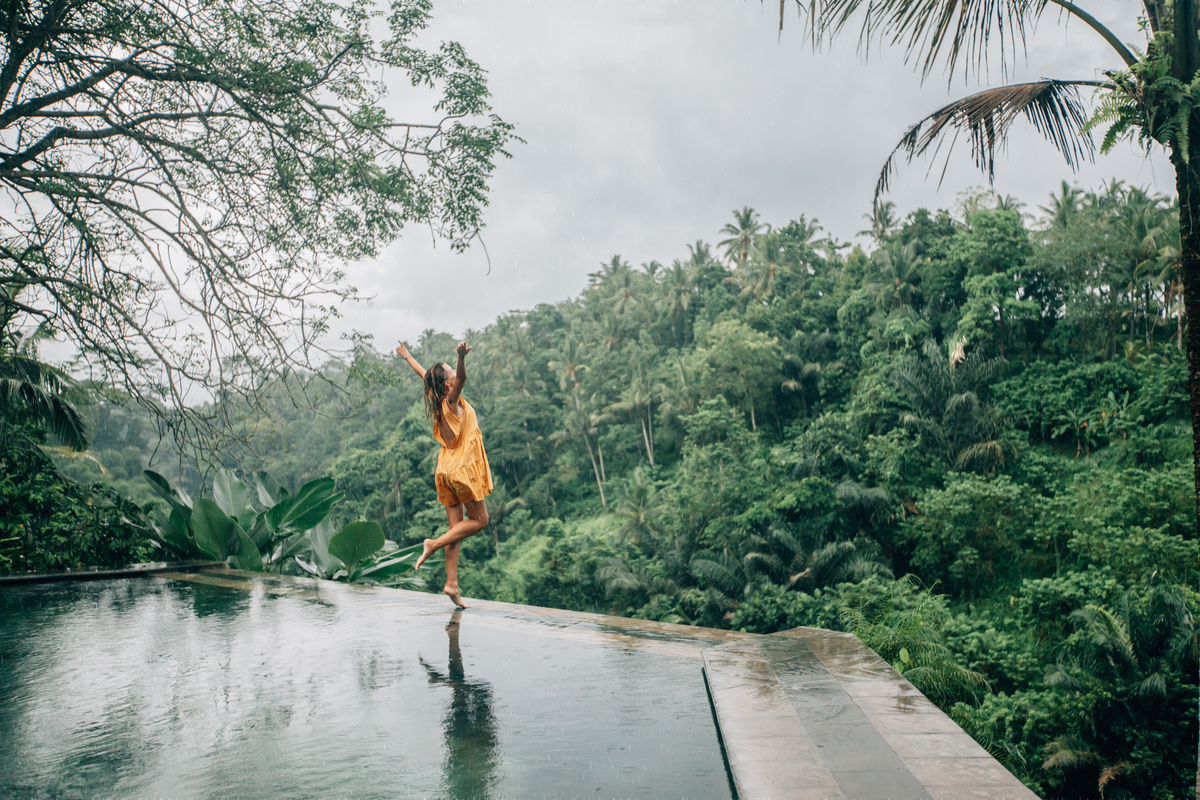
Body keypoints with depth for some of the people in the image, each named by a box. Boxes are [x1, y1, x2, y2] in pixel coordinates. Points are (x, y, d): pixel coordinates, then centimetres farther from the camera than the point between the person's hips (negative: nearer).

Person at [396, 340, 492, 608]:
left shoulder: (438, 401, 7)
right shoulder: (452, 401, -13)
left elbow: (423, 374, 25)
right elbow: (462, 378, -36)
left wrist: (407, 356, 39)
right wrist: (462, 357, -53)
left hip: (446, 470, 8)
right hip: (463, 468, -8)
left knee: (456, 524, 6)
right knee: (479, 521, 6)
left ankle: (452, 584, 3)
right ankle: (434, 544, -6)